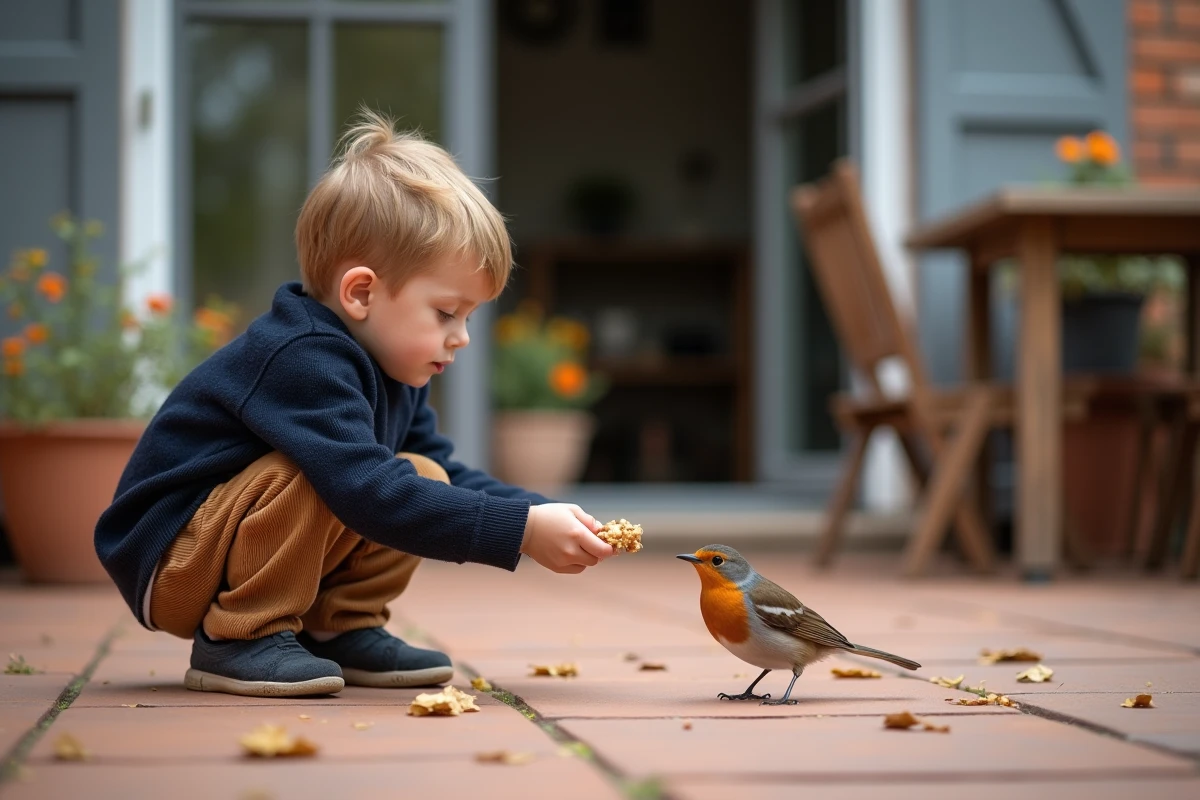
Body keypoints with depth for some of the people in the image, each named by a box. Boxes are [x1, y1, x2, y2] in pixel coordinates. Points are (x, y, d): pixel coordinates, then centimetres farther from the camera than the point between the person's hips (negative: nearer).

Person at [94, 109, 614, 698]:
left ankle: (337, 629, 3)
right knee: (319, 475, -32)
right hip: (168, 566, -9)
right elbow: (368, 494, -37)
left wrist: (543, 514, -8)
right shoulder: (303, 361, -28)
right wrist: (520, 530, -36)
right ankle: (239, 638, -18)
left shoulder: (390, 374, 5)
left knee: (424, 478, -1)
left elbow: (446, 474, 9)